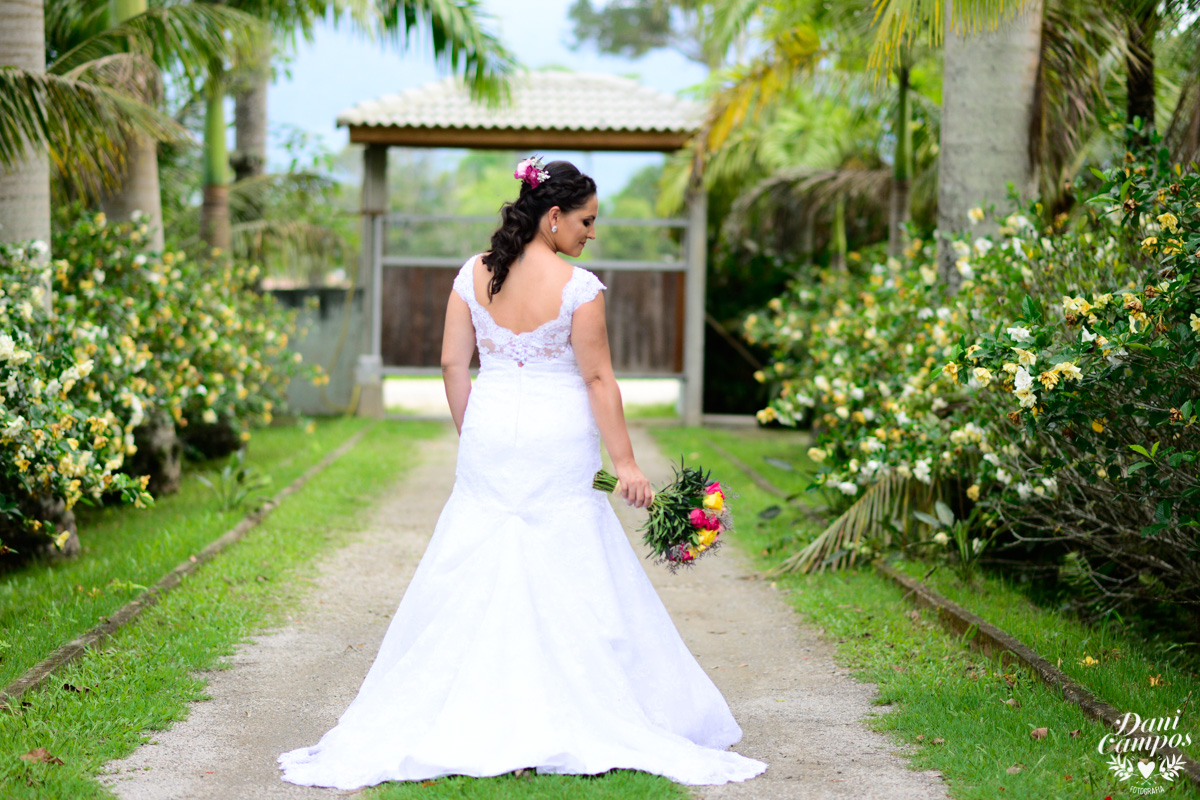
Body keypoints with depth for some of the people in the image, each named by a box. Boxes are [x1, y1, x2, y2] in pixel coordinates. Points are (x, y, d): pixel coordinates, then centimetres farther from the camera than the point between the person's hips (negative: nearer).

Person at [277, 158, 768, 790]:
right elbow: (598, 379, -10)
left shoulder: (474, 273, 2)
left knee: (472, 584, 9)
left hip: (490, 436, 4)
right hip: (557, 448, -4)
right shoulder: (578, 286, -11)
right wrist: (624, 462, -5)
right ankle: (579, 723, 8)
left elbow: (452, 364, 5)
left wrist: (473, 439, 15)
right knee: (572, 590, 4)